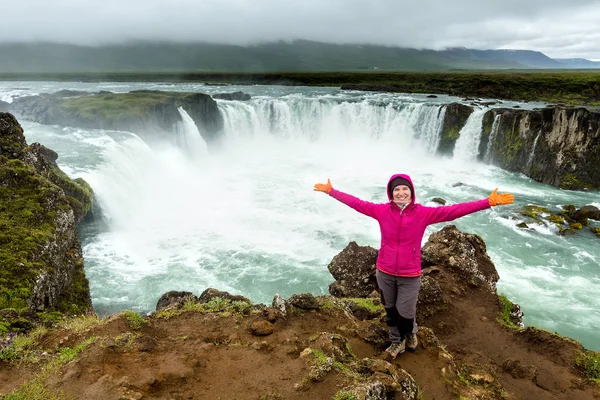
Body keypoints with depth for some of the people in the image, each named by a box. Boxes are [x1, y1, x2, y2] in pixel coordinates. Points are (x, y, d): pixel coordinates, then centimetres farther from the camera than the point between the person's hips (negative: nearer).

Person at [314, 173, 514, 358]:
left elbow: (454, 210, -17)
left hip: (409, 275, -2)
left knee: (405, 312, 8)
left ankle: (410, 333, 46)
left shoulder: (423, 213, -12)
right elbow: (356, 202, -1)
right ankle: (397, 341, 46)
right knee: (390, 310, 18)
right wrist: (331, 191, 2)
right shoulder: (382, 210, -8)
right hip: (384, 273, 2)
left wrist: (489, 202, -22)